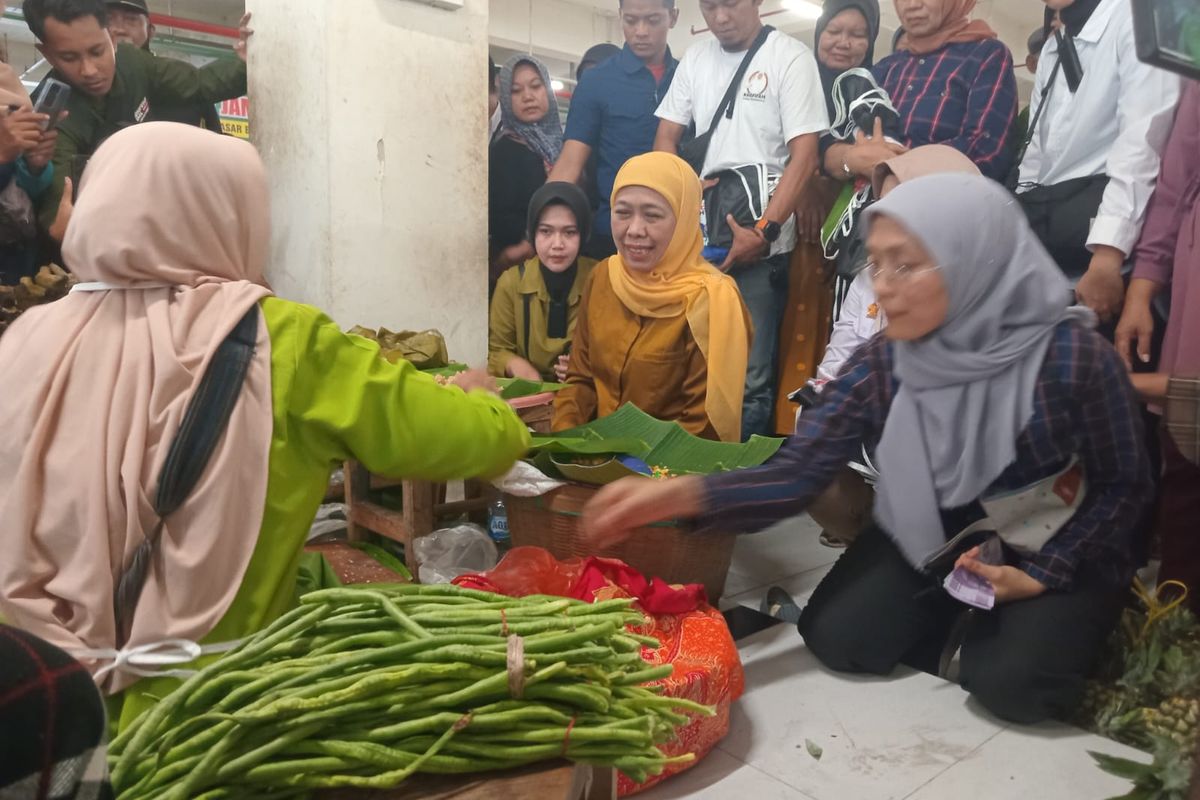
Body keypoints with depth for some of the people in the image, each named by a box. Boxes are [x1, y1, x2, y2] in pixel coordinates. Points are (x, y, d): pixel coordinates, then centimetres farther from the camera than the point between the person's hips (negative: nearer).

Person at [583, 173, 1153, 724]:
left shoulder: (1074, 357, -26)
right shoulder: (881, 364, -17)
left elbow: (1124, 486, -10)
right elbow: (797, 474, -25)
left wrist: (1040, 576, -20)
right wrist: (680, 494, -41)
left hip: (1055, 553, -3)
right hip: (930, 540, 3)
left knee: (1012, 685, -24)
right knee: (835, 638, -10)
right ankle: (953, 618, 17)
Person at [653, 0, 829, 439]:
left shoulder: (791, 58, -2)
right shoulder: (694, 58, 12)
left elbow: (803, 157, -8)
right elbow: (665, 138, 14)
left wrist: (764, 232, -17)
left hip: (761, 244, -4)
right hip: (698, 239, 5)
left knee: (750, 379, -4)